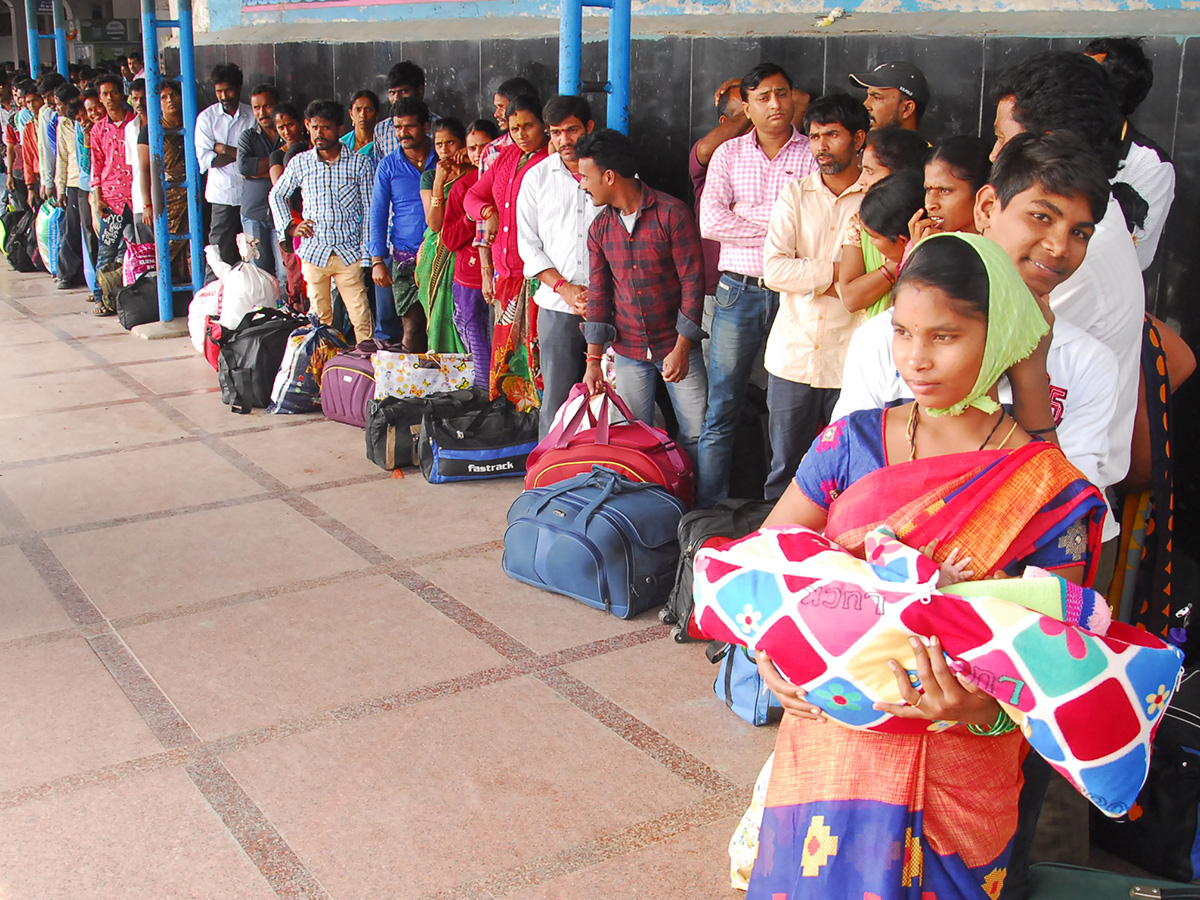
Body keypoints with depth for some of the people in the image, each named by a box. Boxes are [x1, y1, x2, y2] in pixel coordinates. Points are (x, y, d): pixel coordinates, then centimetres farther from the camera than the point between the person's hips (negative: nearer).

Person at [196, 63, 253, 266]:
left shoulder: (252, 116, 4)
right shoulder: (206, 117, 4)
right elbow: (204, 159, -6)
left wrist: (224, 149, -7)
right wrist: (240, 153, -9)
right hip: (222, 194, 0)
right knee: (221, 252, -2)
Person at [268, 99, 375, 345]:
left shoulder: (360, 163, -1)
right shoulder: (299, 163, 4)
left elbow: (368, 211, 1)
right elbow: (276, 195, 21)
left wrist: (366, 255, -5)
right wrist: (288, 227, 7)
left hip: (349, 253, -2)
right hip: (313, 253, 2)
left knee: (362, 319, -6)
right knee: (320, 319, 8)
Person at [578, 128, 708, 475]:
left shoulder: (671, 214, -11)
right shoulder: (600, 228, 5)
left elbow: (693, 282, -11)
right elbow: (599, 293, 7)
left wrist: (682, 348, -15)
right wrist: (593, 359, 0)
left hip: (677, 345, -4)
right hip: (628, 351, 4)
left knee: (695, 434, -2)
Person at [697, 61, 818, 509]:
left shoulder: (814, 154, 4)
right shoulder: (729, 154, 9)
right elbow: (711, 221, -5)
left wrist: (746, 215, -10)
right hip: (739, 291, 1)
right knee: (721, 410, 2)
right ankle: (709, 512, 10)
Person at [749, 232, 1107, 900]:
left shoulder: (1049, 492, -10)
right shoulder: (854, 441, -2)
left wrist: (983, 712, -28)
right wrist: (767, 644, -15)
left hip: (956, 770, -2)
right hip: (829, 737, 3)